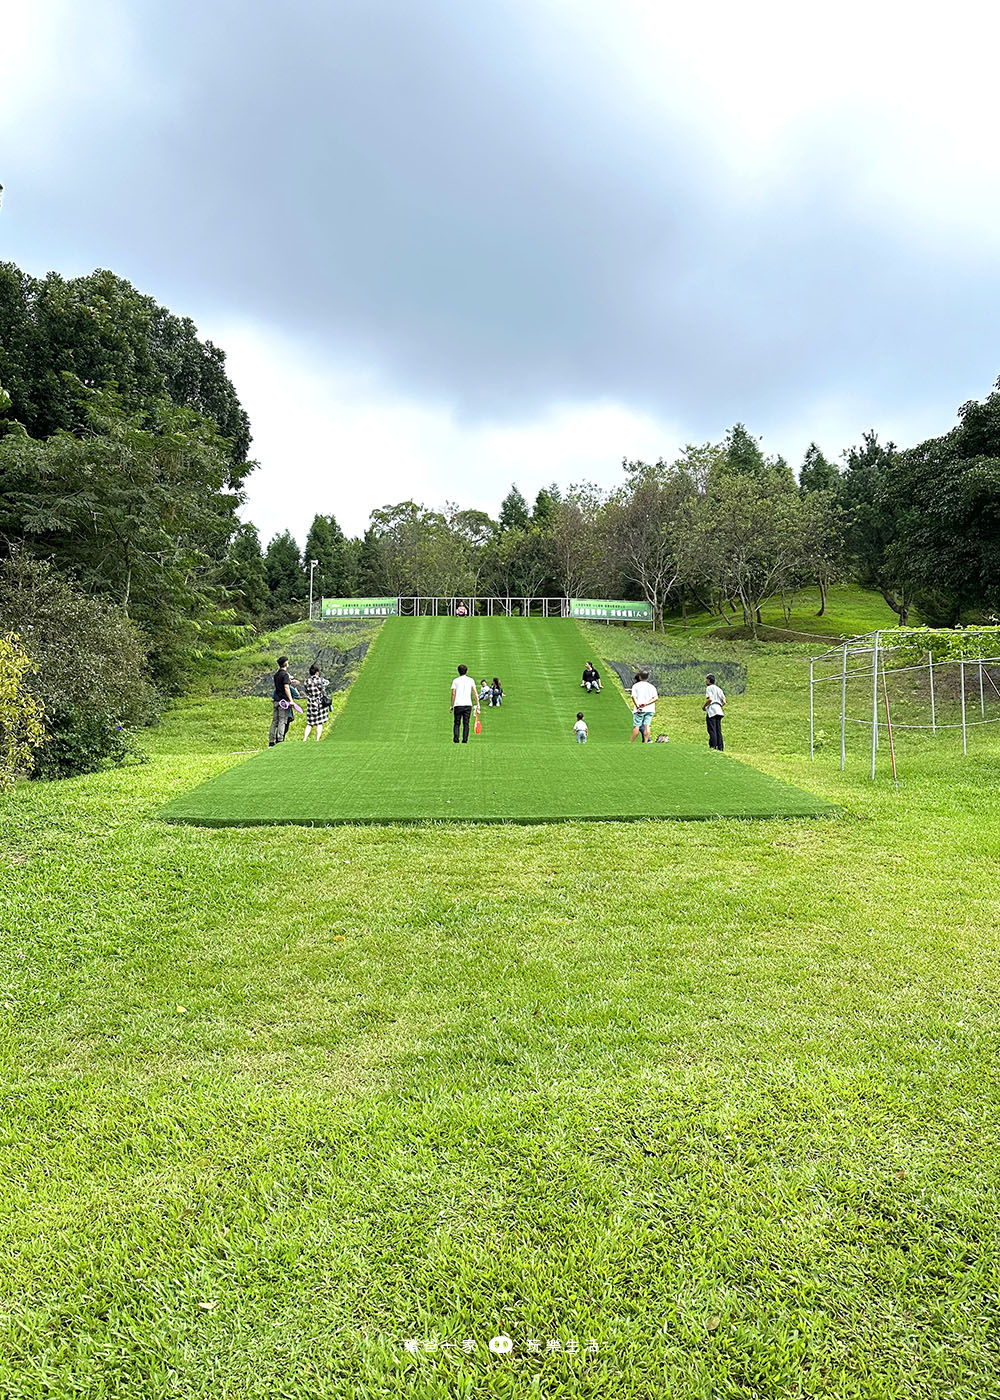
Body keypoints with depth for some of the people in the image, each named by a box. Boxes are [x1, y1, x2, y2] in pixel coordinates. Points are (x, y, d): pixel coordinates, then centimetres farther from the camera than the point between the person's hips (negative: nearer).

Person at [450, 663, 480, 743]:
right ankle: (465, 739, -3)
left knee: (457, 723, 6)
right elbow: (475, 693, 2)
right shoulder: (470, 680, 8)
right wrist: (477, 704, 2)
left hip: (458, 705, -1)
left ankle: (456, 738, -7)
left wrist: (451, 705, 4)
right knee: (466, 723, 5)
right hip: (468, 704, 1)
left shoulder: (455, 680, 5)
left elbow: (453, 694, 0)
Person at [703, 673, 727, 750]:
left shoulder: (709, 688, -1)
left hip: (711, 710, -7)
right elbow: (724, 702, 12)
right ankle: (720, 748, 4)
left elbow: (709, 699, -16)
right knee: (718, 730, 7)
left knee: (712, 730, -10)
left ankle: (713, 747, -15)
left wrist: (704, 706, -2)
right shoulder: (719, 689, 21)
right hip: (719, 710, 7)